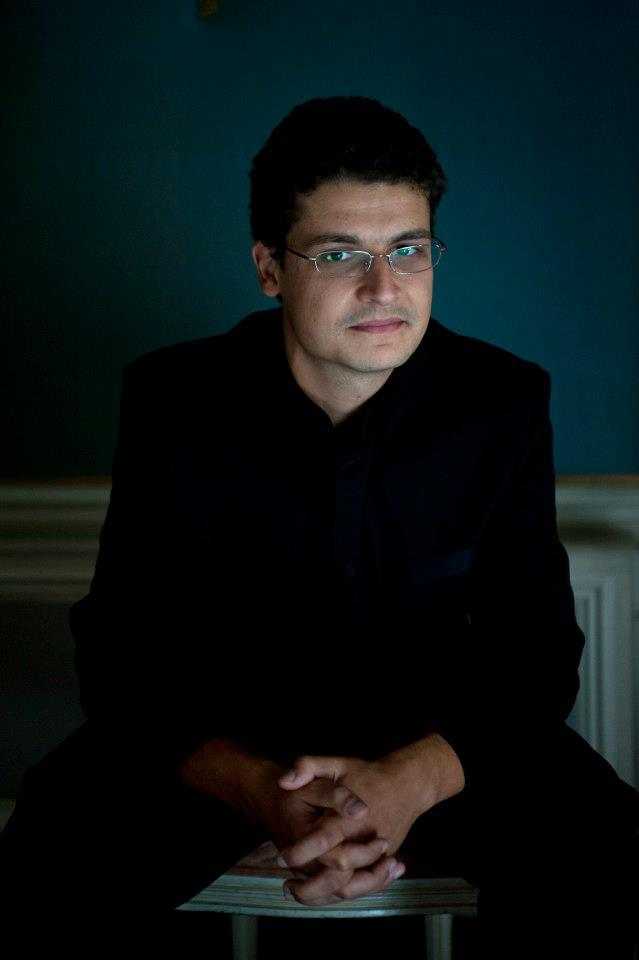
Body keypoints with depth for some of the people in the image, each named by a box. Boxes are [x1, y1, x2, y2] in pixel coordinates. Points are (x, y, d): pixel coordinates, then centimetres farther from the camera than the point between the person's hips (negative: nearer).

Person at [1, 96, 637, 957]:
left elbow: (536, 650, -10)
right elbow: (123, 654, -12)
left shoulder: (502, 402, -11)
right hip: (224, 740, 0)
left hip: (439, 738, 1)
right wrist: (259, 789, -32)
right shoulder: (172, 400, -12)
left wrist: (414, 780, -30)